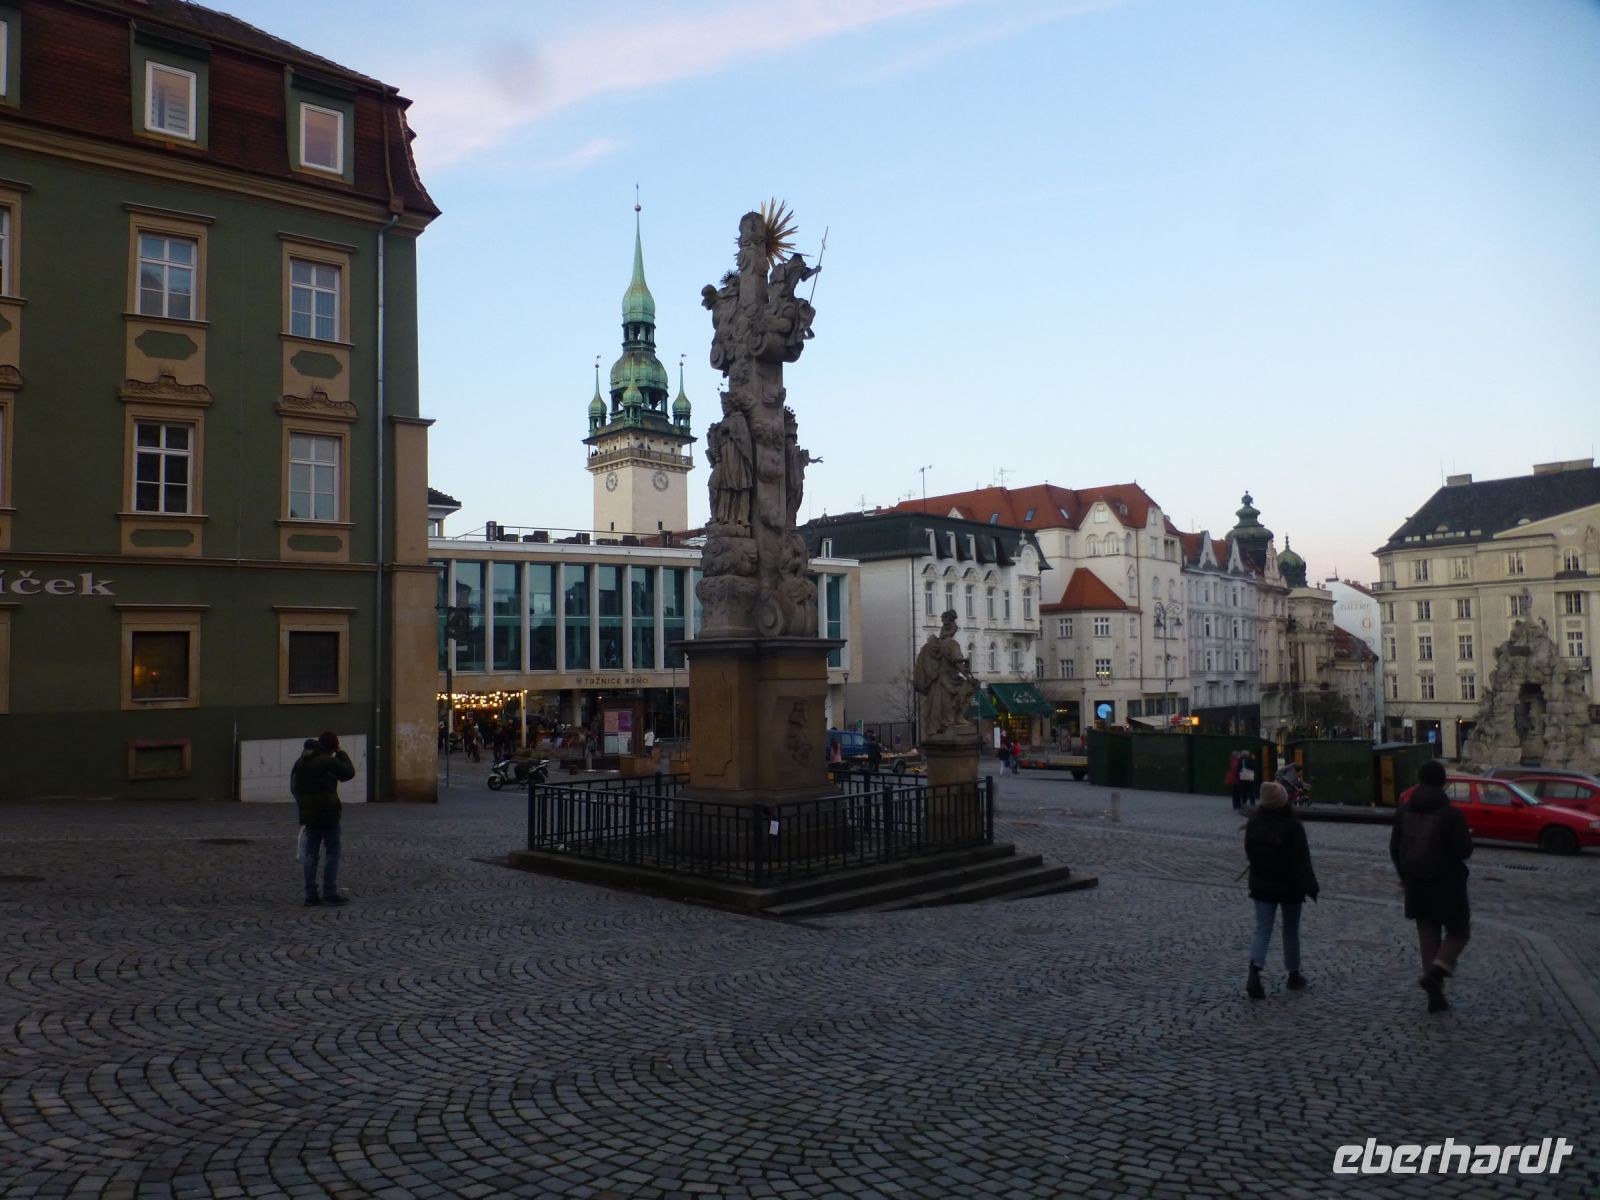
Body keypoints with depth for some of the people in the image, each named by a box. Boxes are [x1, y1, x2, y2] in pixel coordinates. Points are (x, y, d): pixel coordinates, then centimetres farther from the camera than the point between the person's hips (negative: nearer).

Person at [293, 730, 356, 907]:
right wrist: (342, 755, 2)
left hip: (309, 814, 7)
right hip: (327, 814, -7)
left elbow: (294, 785, 16)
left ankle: (311, 894, 10)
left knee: (311, 853, 10)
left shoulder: (301, 761, 9)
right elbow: (349, 772, -8)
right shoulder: (328, 761, -16)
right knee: (332, 852, 1)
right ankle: (330, 893, -1)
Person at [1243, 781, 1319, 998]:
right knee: (1291, 931, 15)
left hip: (1261, 885, 3)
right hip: (1289, 887, -3)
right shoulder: (1292, 826, -17)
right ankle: (1293, 974, 27)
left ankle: (1254, 972, -18)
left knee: (1262, 929, 2)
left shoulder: (1253, 824, -3)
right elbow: (1301, 861, -16)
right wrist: (1310, 886, -11)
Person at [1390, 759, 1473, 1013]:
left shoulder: (1403, 811, 0)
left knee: (1428, 936, 12)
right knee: (1458, 932, 13)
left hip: (1416, 884, 5)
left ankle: (1435, 996, 14)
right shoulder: (1451, 813, -17)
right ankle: (1434, 975, -9)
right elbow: (1464, 851, -16)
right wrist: (1467, 836, 5)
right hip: (1446, 884, -4)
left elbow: (1394, 849, 5)